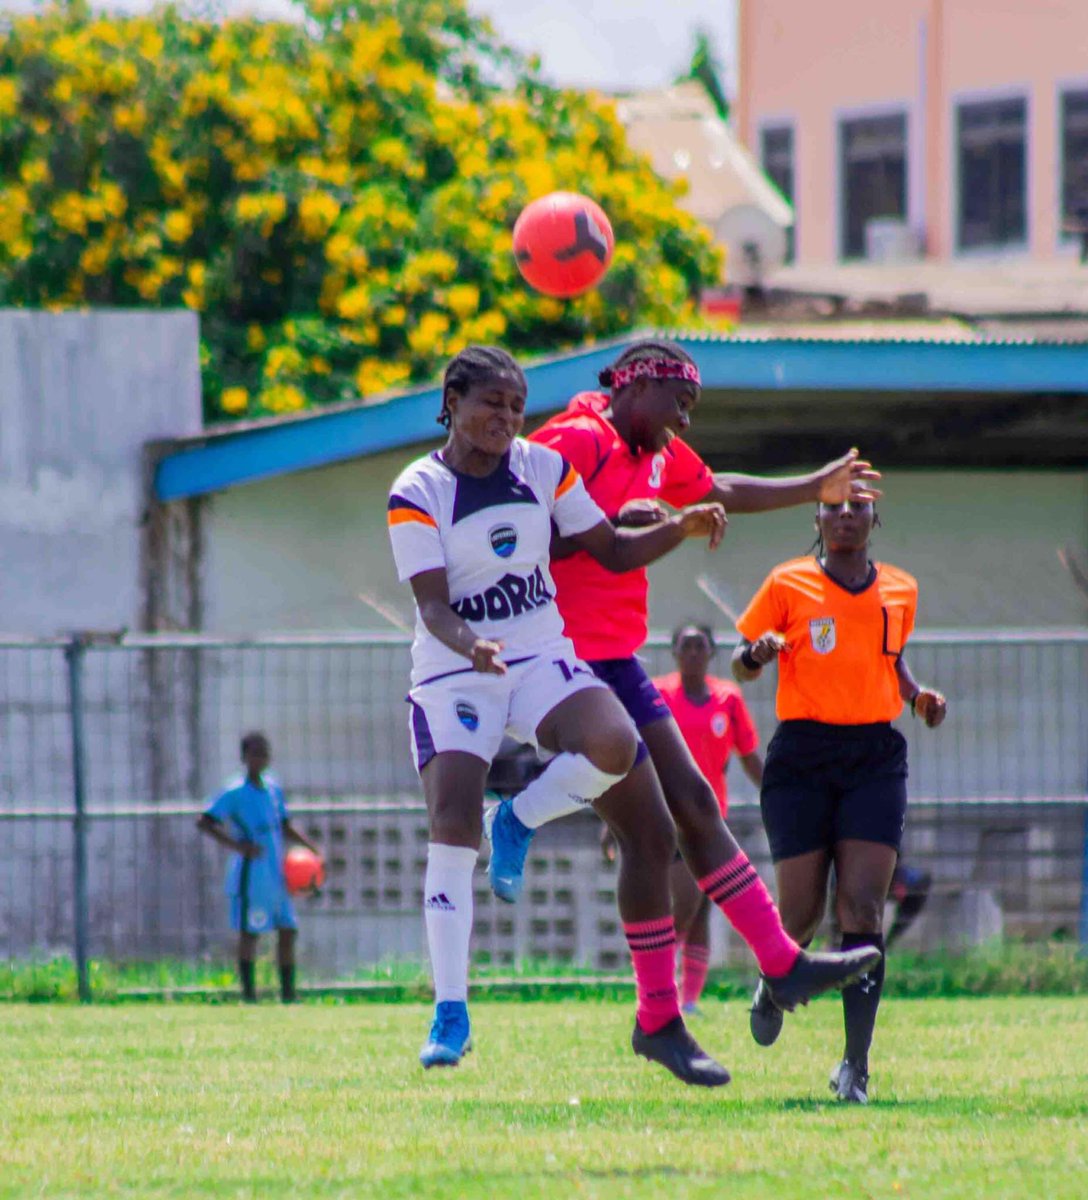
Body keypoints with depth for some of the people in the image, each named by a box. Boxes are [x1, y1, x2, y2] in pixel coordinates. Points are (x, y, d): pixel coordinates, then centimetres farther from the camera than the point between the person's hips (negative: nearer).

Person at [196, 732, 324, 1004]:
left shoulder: (273, 789, 14)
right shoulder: (235, 793, -9)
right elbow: (204, 823, -17)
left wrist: (313, 849, 14)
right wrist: (236, 845, -26)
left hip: (277, 876, 7)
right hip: (250, 876, -7)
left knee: (288, 931, 7)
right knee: (249, 933, -5)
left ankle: (288, 994, 13)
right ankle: (249, 994, -1)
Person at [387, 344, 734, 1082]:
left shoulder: (543, 469, 5)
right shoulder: (417, 494, -7)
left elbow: (611, 550, 11)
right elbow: (432, 605, -14)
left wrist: (682, 528, -7)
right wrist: (471, 647, -35)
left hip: (543, 659, 2)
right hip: (452, 673, -2)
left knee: (614, 745, -28)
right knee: (453, 825, -20)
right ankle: (451, 1017, -11)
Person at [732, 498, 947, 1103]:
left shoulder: (901, 590, 10)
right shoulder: (788, 584, 0)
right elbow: (741, 665, 7)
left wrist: (919, 695, 8)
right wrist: (757, 654, -16)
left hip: (876, 759, 2)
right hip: (802, 758, -2)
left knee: (863, 908, -12)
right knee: (802, 912, -2)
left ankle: (857, 1064, -13)